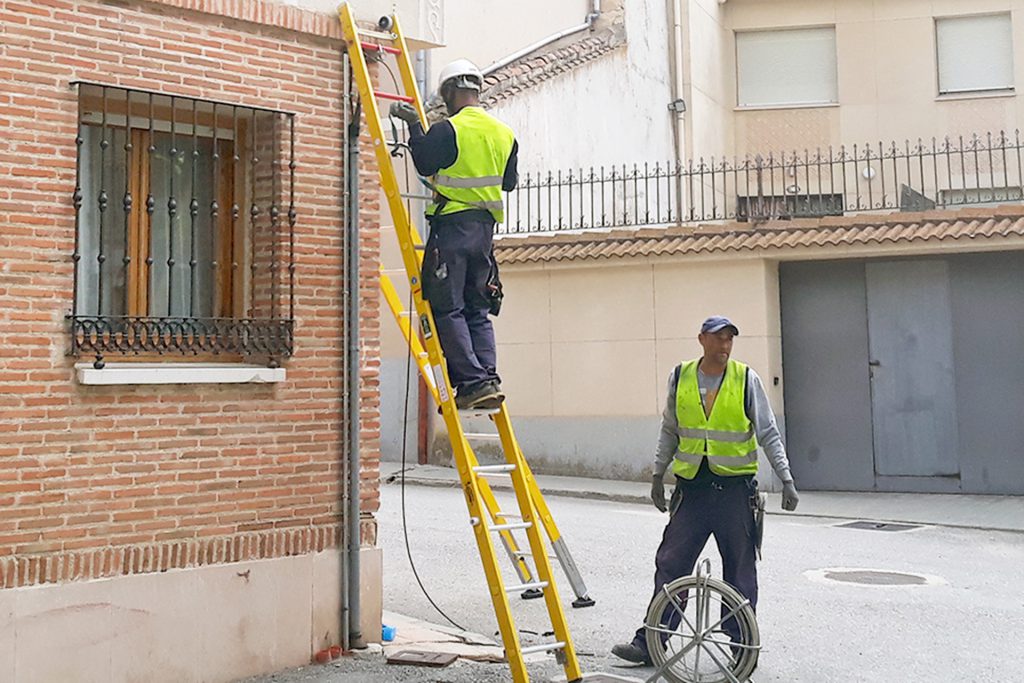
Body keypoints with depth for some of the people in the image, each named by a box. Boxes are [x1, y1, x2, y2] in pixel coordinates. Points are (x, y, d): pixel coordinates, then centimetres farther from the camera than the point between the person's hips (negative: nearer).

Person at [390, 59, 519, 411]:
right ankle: (489, 378, 4)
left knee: (448, 309, -2)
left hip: (452, 225, -7)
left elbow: (424, 164, -2)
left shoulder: (448, 130, -11)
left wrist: (414, 126, 8)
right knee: (477, 310, 13)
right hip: (485, 227, 7)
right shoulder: (505, 134, 10)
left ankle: (473, 382, -7)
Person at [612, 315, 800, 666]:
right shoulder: (680, 377, 4)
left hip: (735, 489, -2)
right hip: (691, 486, 2)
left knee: (740, 572, 6)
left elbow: (768, 433, 2)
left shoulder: (747, 380, -2)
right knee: (669, 566, 3)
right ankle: (649, 642, 11)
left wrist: (786, 479, -3)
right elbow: (670, 431, 16)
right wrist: (658, 475, 17)